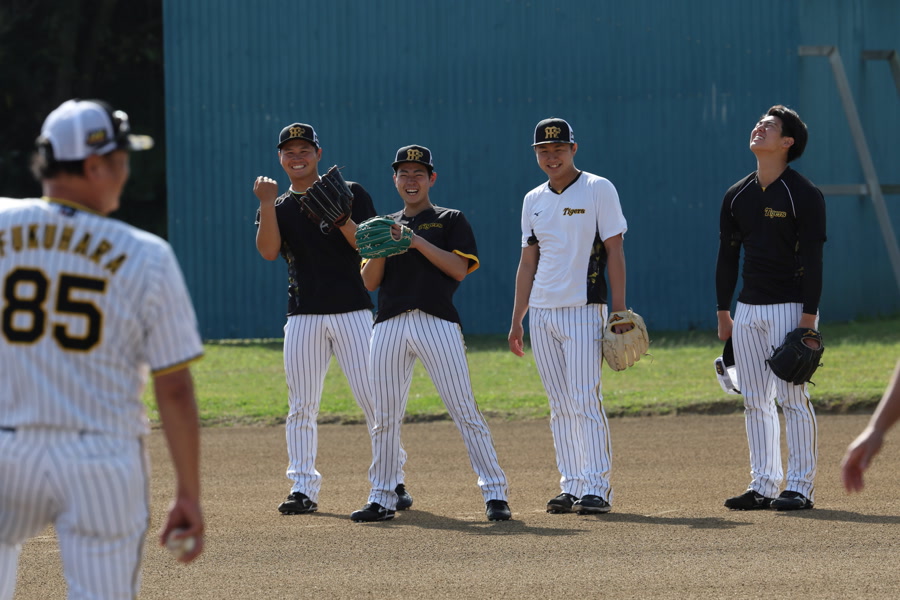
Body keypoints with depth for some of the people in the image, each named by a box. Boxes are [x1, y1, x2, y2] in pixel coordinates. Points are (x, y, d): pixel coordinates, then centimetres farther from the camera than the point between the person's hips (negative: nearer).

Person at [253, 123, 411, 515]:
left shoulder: (350, 194, 6)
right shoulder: (278, 208, 11)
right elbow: (268, 251, -8)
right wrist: (267, 203, -16)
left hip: (352, 310, -2)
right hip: (303, 317, 2)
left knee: (372, 398, -4)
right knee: (301, 405, 0)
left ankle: (392, 480, 5)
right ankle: (303, 488, 4)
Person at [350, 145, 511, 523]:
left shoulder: (450, 221, 10)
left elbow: (459, 268, -4)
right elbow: (369, 281, 13)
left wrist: (416, 240, -9)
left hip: (438, 323, -4)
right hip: (389, 325, 4)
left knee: (465, 411, -9)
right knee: (385, 417, 4)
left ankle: (495, 494, -8)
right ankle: (382, 499, 12)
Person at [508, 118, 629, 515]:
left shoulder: (598, 190, -2)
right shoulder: (533, 200, 14)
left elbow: (615, 251, -5)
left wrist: (619, 311, -13)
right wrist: (516, 320, 14)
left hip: (583, 309, -6)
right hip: (541, 314, 6)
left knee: (585, 401, -12)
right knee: (560, 406, 6)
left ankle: (597, 488, -12)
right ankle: (571, 487, 9)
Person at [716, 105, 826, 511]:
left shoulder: (804, 195, -7)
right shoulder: (737, 196, 11)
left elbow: (812, 259, -11)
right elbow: (727, 256, 16)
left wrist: (809, 319, -17)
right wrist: (723, 314, 13)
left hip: (789, 307, -7)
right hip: (748, 310, 7)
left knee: (792, 398, -7)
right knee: (754, 401, 7)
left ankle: (800, 487, -3)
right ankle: (763, 486, 12)